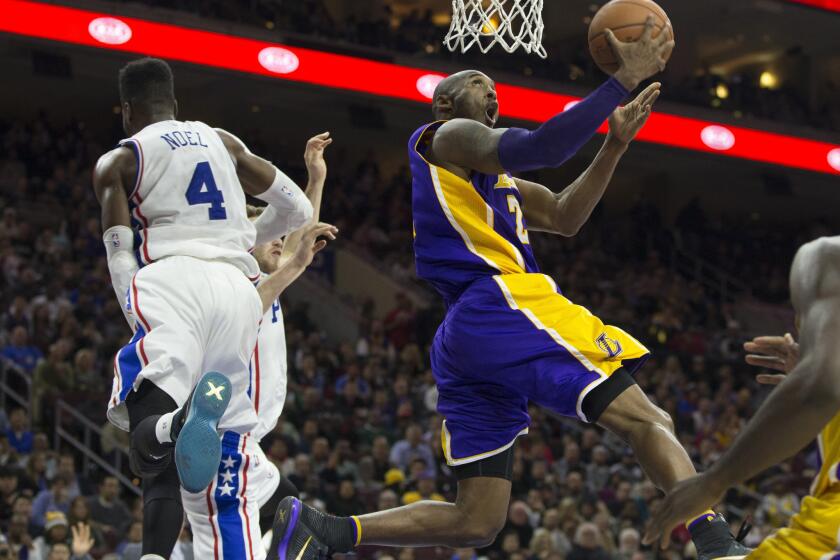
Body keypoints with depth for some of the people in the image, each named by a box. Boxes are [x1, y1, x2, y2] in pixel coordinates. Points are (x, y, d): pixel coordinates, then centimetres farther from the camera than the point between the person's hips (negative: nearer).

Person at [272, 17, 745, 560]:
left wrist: (614, 147, 13)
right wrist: (625, 80, -11)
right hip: (509, 305, -9)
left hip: (465, 340, 9)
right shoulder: (446, 137, 6)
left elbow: (564, 217, 24)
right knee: (647, 419, -12)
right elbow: (535, 148, -13)